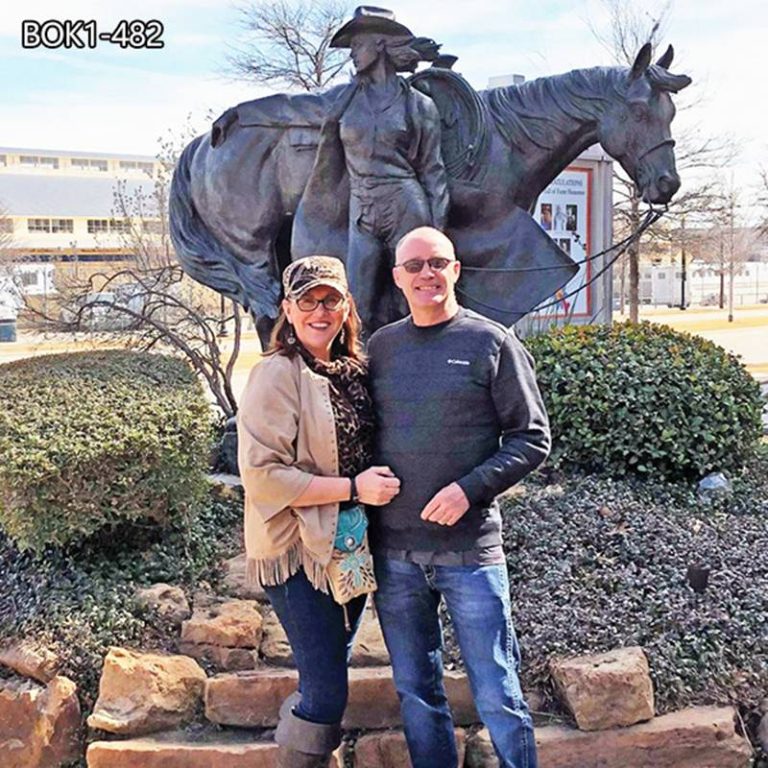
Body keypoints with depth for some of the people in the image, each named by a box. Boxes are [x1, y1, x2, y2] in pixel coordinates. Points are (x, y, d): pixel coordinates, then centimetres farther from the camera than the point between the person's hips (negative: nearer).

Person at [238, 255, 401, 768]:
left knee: (326, 682, 18)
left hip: (351, 548, 7)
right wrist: (353, 487, -21)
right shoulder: (277, 375, -14)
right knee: (326, 693, -3)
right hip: (298, 551, -7)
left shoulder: (354, 370, 9)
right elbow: (261, 475, -21)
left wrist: (381, 482, 3)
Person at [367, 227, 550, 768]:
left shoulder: (491, 343, -2)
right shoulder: (381, 346, 10)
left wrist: (469, 488, -14)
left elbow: (532, 438, -3)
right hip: (394, 550, 4)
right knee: (416, 692, 15)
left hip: (469, 547, -4)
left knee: (496, 695, 3)